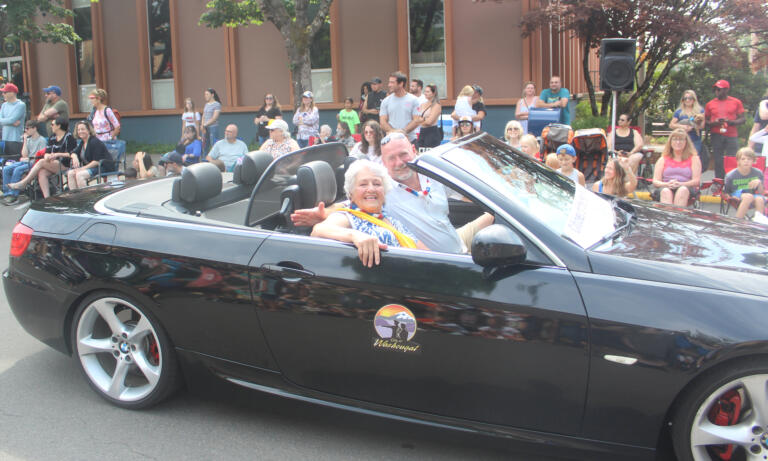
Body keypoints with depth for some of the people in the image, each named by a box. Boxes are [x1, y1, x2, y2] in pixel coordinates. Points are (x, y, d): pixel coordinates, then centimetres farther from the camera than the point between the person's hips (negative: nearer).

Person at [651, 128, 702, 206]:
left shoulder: (694, 159, 19)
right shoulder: (663, 159, 22)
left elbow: (696, 181, 6)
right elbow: (655, 182, 11)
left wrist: (680, 184, -14)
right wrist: (667, 184, -13)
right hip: (665, 187, 1)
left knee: (683, 190, -38)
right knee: (666, 191, -37)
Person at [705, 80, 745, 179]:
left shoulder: (736, 102, 8)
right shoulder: (710, 104, 11)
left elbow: (742, 119, 6)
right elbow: (705, 121, 12)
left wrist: (730, 121, -12)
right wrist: (714, 123, -9)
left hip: (732, 136, -1)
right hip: (716, 136, 1)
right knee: (718, 162, 0)